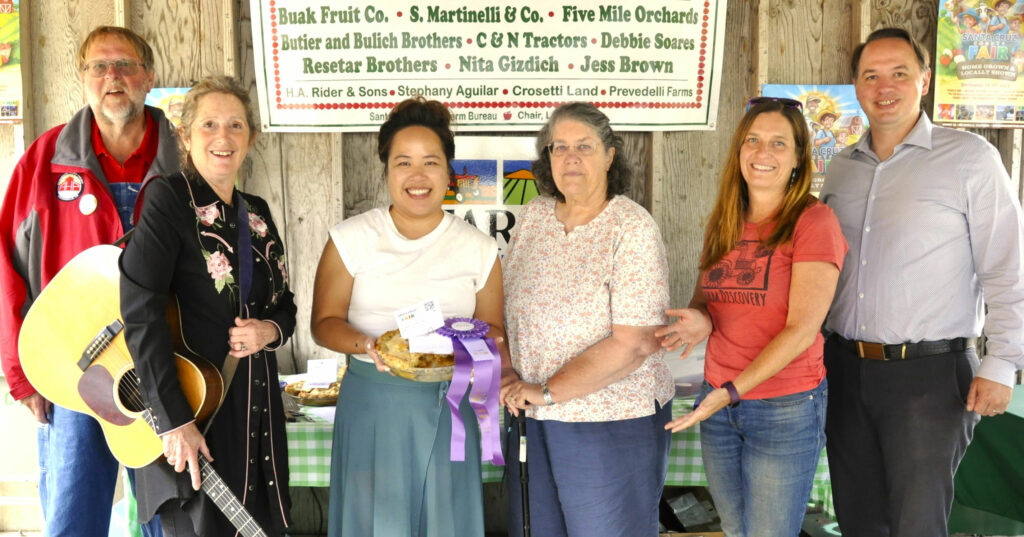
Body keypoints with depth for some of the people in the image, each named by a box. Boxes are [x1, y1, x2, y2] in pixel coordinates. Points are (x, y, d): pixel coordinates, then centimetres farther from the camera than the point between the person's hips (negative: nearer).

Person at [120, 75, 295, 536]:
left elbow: (284, 305, 19)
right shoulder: (168, 197, -7)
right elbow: (140, 312, -16)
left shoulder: (258, 213, 12)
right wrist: (174, 420, -20)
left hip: (257, 408, 6)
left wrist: (270, 330, -6)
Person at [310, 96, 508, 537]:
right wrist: (368, 344, -18)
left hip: (448, 405, 1)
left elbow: (492, 327, 10)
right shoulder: (351, 239, 0)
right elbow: (324, 322, 1)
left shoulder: (478, 249, 5)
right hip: (372, 401, -1)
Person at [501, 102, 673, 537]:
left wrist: (545, 391, -17)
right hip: (532, 418, 5)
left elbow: (634, 344, -20)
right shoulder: (533, 217, 3)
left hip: (613, 424, -5)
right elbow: (503, 304, 11)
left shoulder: (633, 231, -14)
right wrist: (508, 374, -5)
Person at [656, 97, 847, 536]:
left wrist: (733, 391, -23)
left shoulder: (814, 221, -11)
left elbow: (802, 330, -17)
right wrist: (699, 320, -11)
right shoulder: (723, 223, 7)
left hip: (786, 409, -6)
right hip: (718, 402, 6)